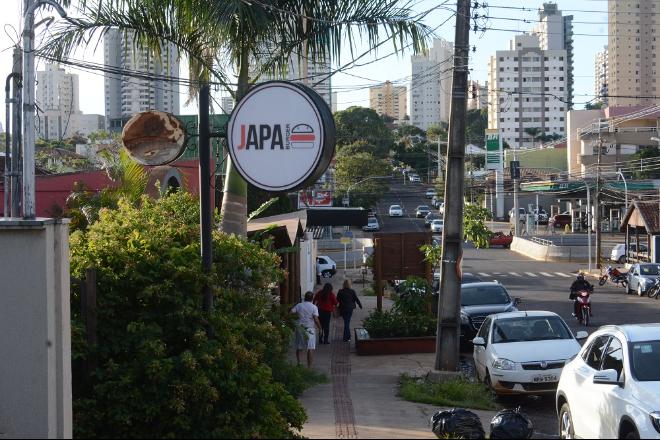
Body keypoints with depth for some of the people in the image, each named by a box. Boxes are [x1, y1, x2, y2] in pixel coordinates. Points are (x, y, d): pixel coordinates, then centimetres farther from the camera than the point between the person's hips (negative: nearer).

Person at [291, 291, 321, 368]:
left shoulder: (299, 305, 2)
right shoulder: (314, 307, -6)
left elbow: (291, 312, -5)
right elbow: (316, 319, -13)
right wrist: (319, 327, 1)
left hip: (299, 328, 3)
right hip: (310, 329, -3)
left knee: (299, 347, 19)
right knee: (310, 349, -1)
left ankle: (298, 361, 7)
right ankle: (309, 367, -5)